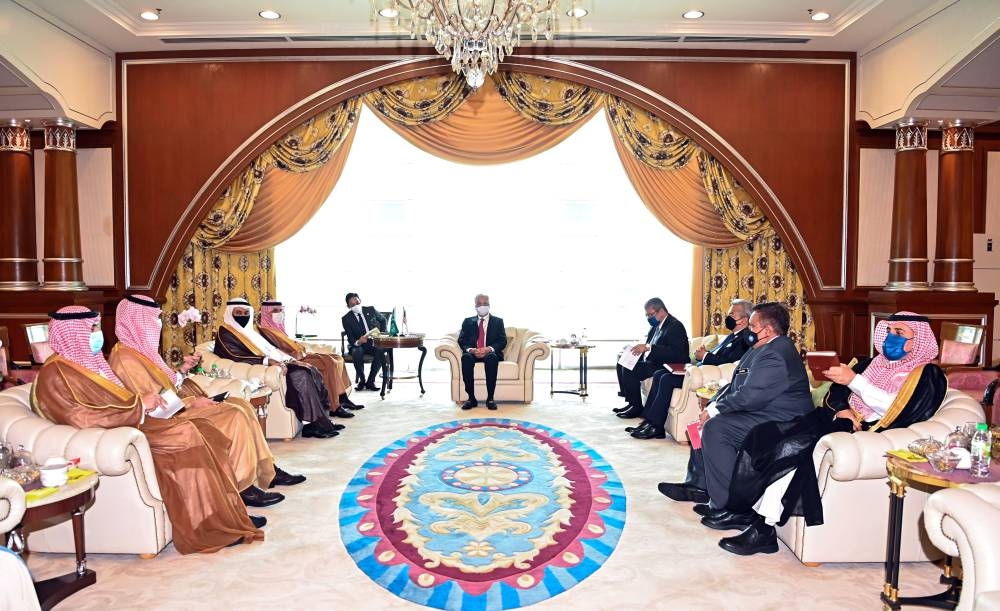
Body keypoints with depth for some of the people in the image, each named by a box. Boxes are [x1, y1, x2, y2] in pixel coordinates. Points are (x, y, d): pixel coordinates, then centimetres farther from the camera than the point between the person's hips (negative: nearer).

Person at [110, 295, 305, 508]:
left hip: (174, 410, 9)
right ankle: (243, 486, -16)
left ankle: (267, 471, -1)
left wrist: (182, 370, 4)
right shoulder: (125, 358, -15)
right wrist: (191, 402, -19)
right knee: (235, 415, -20)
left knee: (240, 404, -2)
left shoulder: (140, 349, 14)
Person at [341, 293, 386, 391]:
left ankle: (370, 382, -14)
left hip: (374, 342, 1)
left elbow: (383, 320, 21)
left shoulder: (370, 310, 3)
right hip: (358, 345, -1)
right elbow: (351, 339, -7)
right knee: (357, 353, -36)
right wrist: (358, 342, -30)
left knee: (380, 353, -32)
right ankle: (361, 381, -13)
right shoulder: (346, 319, -3)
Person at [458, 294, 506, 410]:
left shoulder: (498, 321, 15)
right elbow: (462, 340, 7)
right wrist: (471, 350, -16)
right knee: (466, 357, -34)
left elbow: (502, 341, 3)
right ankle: (471, 398, -31)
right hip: (472, 353, 1)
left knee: (491, 357, -37)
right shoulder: (468, 322, 18)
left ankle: (490, 398, -33)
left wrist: (489, 349, -17)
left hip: (491, 353, -1)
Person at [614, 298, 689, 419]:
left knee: (629, 371, -22)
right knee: (622, 365, 5)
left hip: (667, 366, -10)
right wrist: (641, 348, -3)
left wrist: (648, 348, -32)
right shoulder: (656, 326, 14)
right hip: (654, 361, 10)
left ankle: (637, 407, -9)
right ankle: (630, 402, 9)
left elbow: (675, 352, -28)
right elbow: (649, 345, 20)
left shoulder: (675, 326, -15)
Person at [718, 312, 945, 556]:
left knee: (793, 448, -31)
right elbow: (836, 393, 17)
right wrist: (842, 408, -4)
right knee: (764, 434, -14)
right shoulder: (874, 363, 23)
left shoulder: (925, 375, 4)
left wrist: (854, 380, -16)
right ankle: (741, 508, -17)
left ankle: (764, 529, -24)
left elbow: (895, 409, -14)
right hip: (838, 421, 7)